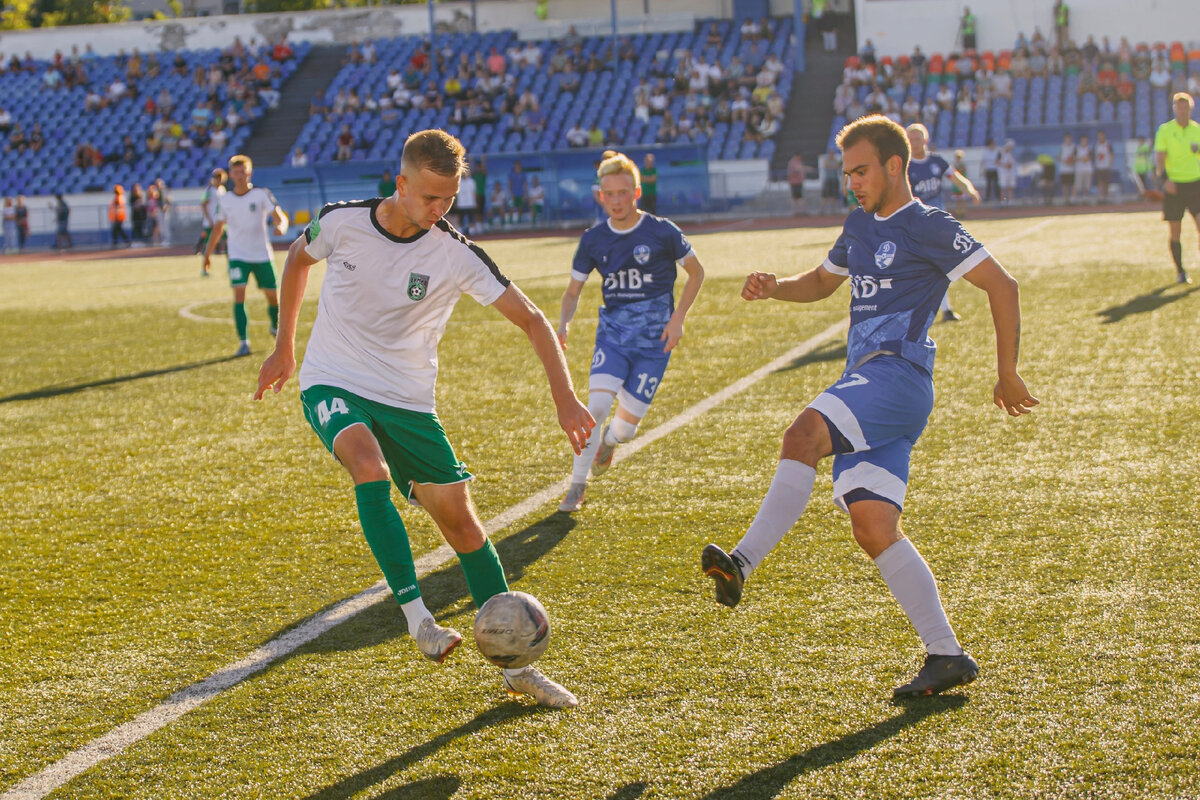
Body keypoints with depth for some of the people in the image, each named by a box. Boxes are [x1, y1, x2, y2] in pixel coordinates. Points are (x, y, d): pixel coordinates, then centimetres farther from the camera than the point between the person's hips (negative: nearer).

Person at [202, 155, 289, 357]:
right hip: (238, 255, 1)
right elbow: (217, 228, 15)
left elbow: (280, 216, -12)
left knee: (272, 295, 7)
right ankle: (243, 342, -15)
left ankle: (276, 327, 37)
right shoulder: (225, 200, 2)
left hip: (262, 254, 0)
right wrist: (208, 253, 17)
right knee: (239, 295, -16)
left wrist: (281, 226, -36)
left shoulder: (261, 194, -6)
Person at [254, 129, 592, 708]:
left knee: (459, 519, -2)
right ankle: (416, 617, -30)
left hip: (408, 400, 2)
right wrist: (284, 347, 16)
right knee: (371, 469, -34)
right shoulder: (341, 222, -11)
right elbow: (299, 258, 12)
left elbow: (530, 319, -10)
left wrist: (563, 395, -22)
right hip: (333, 383, -1)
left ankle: (515, 665, 7)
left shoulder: (457, 254, -12)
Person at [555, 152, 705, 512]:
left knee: (625, 428, -4)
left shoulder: (662, 232, -9)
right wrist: (563, 324, -12)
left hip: (654, 339, -2)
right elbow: (573, 291, 9)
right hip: (612, 333, 2)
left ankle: (608, 440, 36)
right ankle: (576, 486, -7)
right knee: (596, 406, -22)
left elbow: (696, 272, 4)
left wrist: (678, 317, -8)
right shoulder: (593, 239, 0)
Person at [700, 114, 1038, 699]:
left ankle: (743, 563, -43)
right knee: (873, 529, -1)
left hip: (898, 373, -8)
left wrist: (1007, 376, -4)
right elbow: (822, 281, 38)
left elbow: (1002, 287, -4)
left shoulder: (927, 227, -3)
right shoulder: (860, 225, 22)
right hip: (863, 383, 8)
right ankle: (947, 656, 3)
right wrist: (775, 288, 16)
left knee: (802, 436, -32)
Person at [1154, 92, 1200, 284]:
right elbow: (1159, 158, -9)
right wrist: (1164, 179, -22)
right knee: (1175, 232, 2)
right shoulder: (1165, 130, 0)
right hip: (1173, 186, -1)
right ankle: (1180, 272, 14)